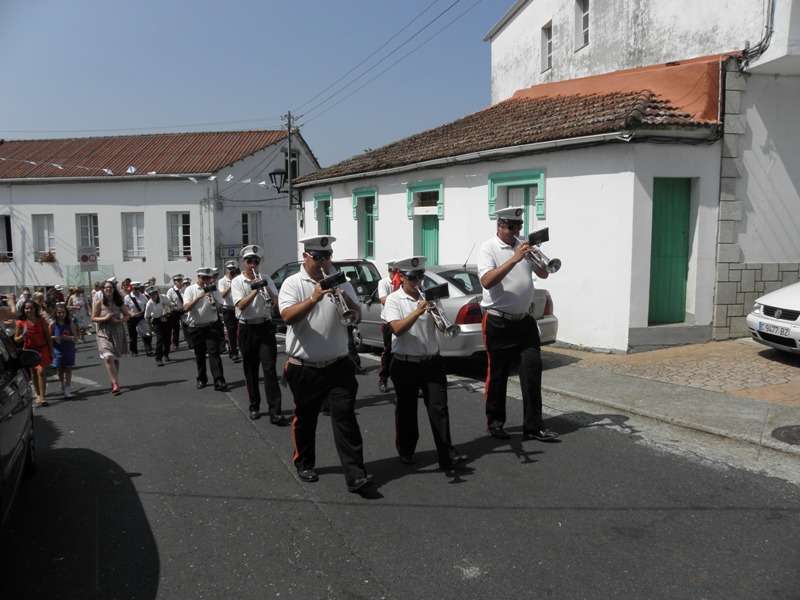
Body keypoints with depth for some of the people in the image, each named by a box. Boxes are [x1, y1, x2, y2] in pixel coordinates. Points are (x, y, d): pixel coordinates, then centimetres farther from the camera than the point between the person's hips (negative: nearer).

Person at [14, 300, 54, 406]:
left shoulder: (41, 320, -8)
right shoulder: (21, 322, -8)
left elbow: (48, 336, -1)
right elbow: (16, 339, -2)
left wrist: (51, 351, -1)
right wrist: (23, 335, -24)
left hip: (42, 349, -2)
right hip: (29, 350, 2)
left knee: (41, 372, -14)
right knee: (34, 374, 11)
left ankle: (42, 397, -15)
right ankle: (38, 395, 27)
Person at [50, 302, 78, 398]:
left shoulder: (70, 323, -5)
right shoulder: (53, 324, -5)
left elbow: (75, 336, -5)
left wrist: (67, 337, -22)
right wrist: (54, 337, -18)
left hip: (69, 350, -1)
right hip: (58, 350, 1)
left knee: (68, 369, -1)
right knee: (60, 369, 11)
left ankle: (67, 389, 2)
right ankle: (63, 386, 32)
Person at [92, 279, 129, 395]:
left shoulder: (119, 303, 3)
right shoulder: (99, 303, -4)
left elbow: (126, 315, 9)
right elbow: (93, 318, -1)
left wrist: (119, 320, -10)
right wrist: (105, 318, -18)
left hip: (118, 333, 3)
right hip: (104, 333, -3)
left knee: (116, 358, 12)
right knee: (108, 358, -18)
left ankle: (114, 382, 29)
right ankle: (115, 384, -19)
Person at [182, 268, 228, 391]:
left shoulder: (213, 289, 5)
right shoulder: (190, 290, 0)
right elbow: (186, 308, -14)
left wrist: (214, 303, -18)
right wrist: (200, 296, -24)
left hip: (211, 325, 0)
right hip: (195, 327, 0)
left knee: (214, 353, -9)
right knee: (199, 355, 10)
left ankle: (219, 381, -14)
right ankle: (202, 379, 25)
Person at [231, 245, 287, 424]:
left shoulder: (266, 279, 6)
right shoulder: (237, 281, 0)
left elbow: (275, 302, -2)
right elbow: (241, 305, -12)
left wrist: (267, 289, -19)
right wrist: (255, 291, -22)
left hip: (265, 327, 0)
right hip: (247, 328, 0)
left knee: (269, 369, -7)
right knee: (250, 370, 9)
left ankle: (275, 412, -10)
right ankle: (254, 406, 24)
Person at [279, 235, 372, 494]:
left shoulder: (341, 283, 7)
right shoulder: (292, 283, -2)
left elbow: (356, 316, -1)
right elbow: (288, 316, -18)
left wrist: (343, 296, -19)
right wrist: (313, 299, -31)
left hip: (338, 365, 1)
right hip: (304, 368, -1)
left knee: (345, 416, -5)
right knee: (305, 419, 13)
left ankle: (355, 474, -4)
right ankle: (304, 463, 33)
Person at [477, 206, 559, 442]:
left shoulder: (523, 245, 10)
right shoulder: (488, 248, -6)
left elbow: (543, 274, 11)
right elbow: (487, 281, -22)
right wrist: (515, 259, -26)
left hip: (524, 320, 5)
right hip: (498, 322, -5)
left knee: (532, 371, 1)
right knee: (497, 375, 6)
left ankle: (533, 426, 8)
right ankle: (495, 422, 22)